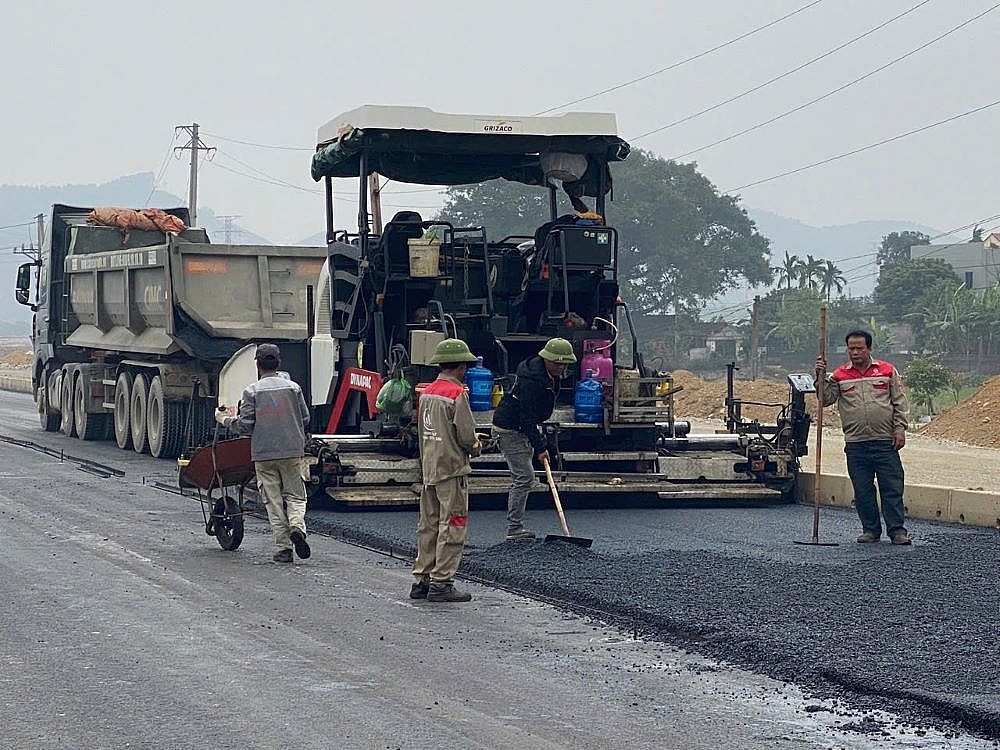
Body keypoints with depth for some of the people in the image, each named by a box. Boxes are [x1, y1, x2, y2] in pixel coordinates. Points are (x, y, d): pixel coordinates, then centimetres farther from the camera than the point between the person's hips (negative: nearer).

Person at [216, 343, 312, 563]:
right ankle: (296, 525, -17)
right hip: (292, 452, 1)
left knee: (273, 501, 5)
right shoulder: (293, 388, 2)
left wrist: (224, 420, 12)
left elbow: (245, 425, -6)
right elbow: (305, 421, 5)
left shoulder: (252, 391, -5)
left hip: (263, 454, -1)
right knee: (295, 495, 12)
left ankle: (283, 548, 2)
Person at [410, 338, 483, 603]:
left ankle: (421, 580, 17)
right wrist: (476, 447, 6)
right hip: (452, 468, -8)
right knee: (452, 527, -3)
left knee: (428, 525, 13)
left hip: (428, 468, 8)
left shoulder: (426, 393, 9)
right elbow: (467, 435, -17)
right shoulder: (457, 394, -15)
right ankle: (441, 583, -3)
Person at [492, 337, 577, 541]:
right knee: (524, 478, -12)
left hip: (524, 428, 10)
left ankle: (516, 528, 17)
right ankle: (514, 530, -9)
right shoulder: (531, 380, -29)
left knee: (523, 478, 12)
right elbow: (528, 417, -28)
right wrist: (539, 447, -25)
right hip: (510, 430, -10)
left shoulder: (551, 375, 3)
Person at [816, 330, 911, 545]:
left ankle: (897, 530, 1)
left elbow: (899, 402, 7)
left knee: (892, 488, -2)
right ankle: (870, 529, 15)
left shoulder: (887, 371, 7)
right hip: (855, 444, 1)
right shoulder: (839, 376, 8)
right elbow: (825, 399, 1)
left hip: (885, 441, -1)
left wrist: (900, 428, -1)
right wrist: (820, 377, -10)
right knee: (862, 490, 5)